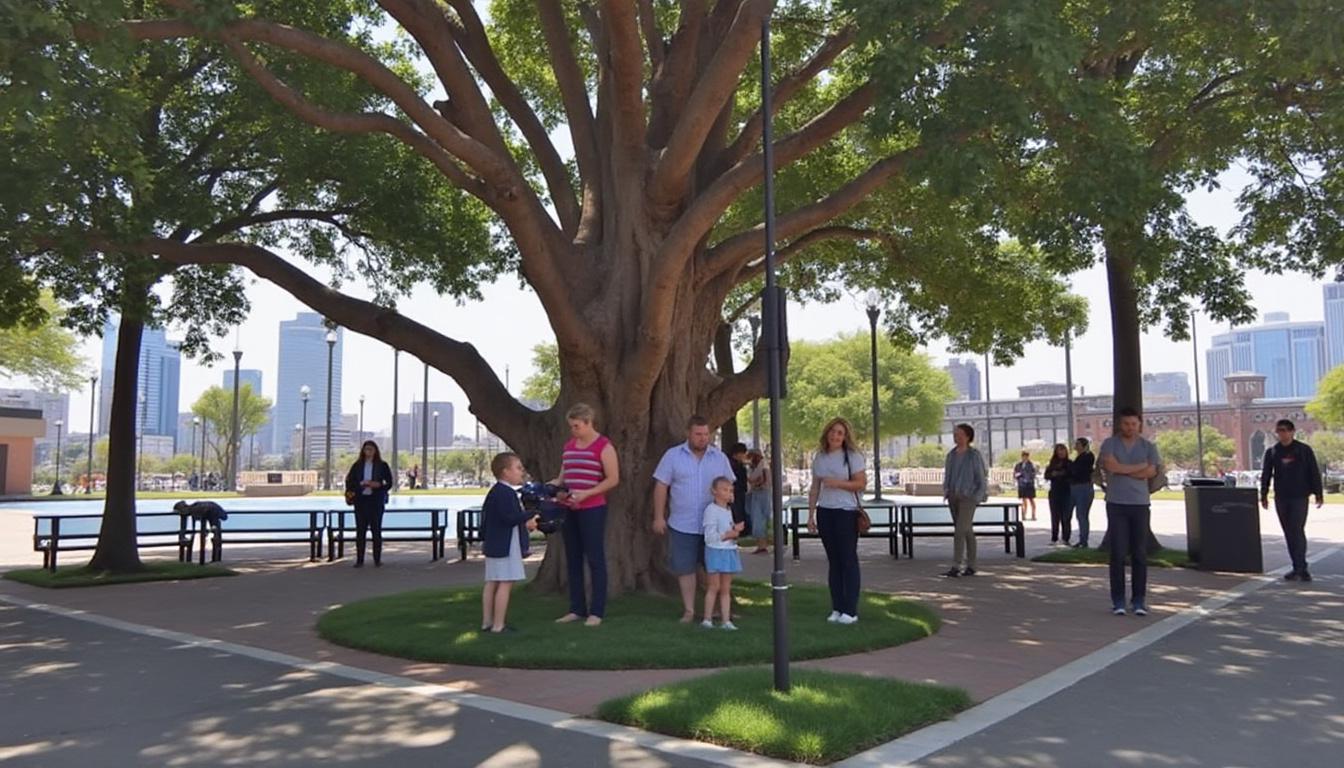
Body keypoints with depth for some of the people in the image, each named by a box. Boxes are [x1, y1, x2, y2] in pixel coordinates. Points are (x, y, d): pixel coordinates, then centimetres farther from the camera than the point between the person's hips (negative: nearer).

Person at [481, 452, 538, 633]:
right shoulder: (506, 493, -18)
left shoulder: (494, 492, 15)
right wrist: (529, 515, -14)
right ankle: (498, 625, -5)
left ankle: (487, 622, 18)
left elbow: (485, 515, 22)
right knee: (505, 583, -7)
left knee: (492, 583, 13)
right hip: (506, 545, -11)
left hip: (494, 544, 11)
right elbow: (509, 517, -26)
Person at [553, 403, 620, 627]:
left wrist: (586, 494, -18)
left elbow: (613, 479, -10)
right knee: (573, 560, 9)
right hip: (569, 510, 7)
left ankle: (597, 611, 5)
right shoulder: (569, 445, 14)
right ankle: (577, 609, 17)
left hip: (593, 510, -7)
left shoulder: (604, 446, -6)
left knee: (595, 559, -1)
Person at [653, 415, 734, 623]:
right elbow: (661, 487, -1)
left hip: (713, 525, 1)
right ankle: (689, 610, 16)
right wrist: (659, 517, -4)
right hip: (682, 525, -1)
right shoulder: (673, 456, -1)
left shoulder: (720, 458, 5)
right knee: (685, 568, 5)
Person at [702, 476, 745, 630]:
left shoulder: (728, 510, 13)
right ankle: (707, 619, 7)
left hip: (729, 551, 8)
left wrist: (736, 529, 5)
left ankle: (726, 620, 10)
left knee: (726, 588, 8)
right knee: (714, 587, -2)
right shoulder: (711, 510, -13)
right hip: (716, 551, -8)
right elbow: (709, 536, -17)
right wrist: (728, 535, -19)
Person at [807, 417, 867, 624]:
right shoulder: (819, 458, 11)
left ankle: (850, 610, 1)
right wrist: (811, 515, 11)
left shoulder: (852, 456, -2)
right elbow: (814, 488, 14)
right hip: (825, 512, 5)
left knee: (848, 559, -3)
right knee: (833, 560, 7)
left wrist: (837, 483, -18)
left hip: (846, 512, -5)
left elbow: (861, 483, -8)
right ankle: (837, 608, 13)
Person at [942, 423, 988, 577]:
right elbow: (947, 476, 17)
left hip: (968, 497, -6)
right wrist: (946, 493, 3)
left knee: (960, 530, -16)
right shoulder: (951, 455, 9)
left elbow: (982, 478, -6)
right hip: (954, 497, 6)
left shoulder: (974, 455, -9)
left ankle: (956, 566, -17)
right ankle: (971, 566, 18)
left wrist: (978, 497, -12)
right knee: (967, 531, 12)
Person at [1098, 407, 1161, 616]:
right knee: (1118, 553, -2)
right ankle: (1118, 600, 3)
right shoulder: (1109, 444, 3)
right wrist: (1139, 467, -5)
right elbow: (1110, 466, -14)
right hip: (1116, 504, -2)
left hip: (1140, 504, 2)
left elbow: (1151, 472, -6)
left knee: (1140, 554, 1)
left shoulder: (1148, 447, 9)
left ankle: (1139, 600, 9)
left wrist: (1122, 470, -6)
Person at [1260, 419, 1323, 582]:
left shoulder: (1304, 450, 0)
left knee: (1297, 531, -10)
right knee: (1289, 533, 6)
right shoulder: (1272, 452, 7)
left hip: (1300, 497, -4)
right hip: (1281, 498, 4)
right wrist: (1263, 495, 4)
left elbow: (1314, 473, 1)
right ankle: (1301, 568, 14)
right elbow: (1266, 475, 9)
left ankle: (1298, 569, -8)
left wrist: (1318, 494, -2)